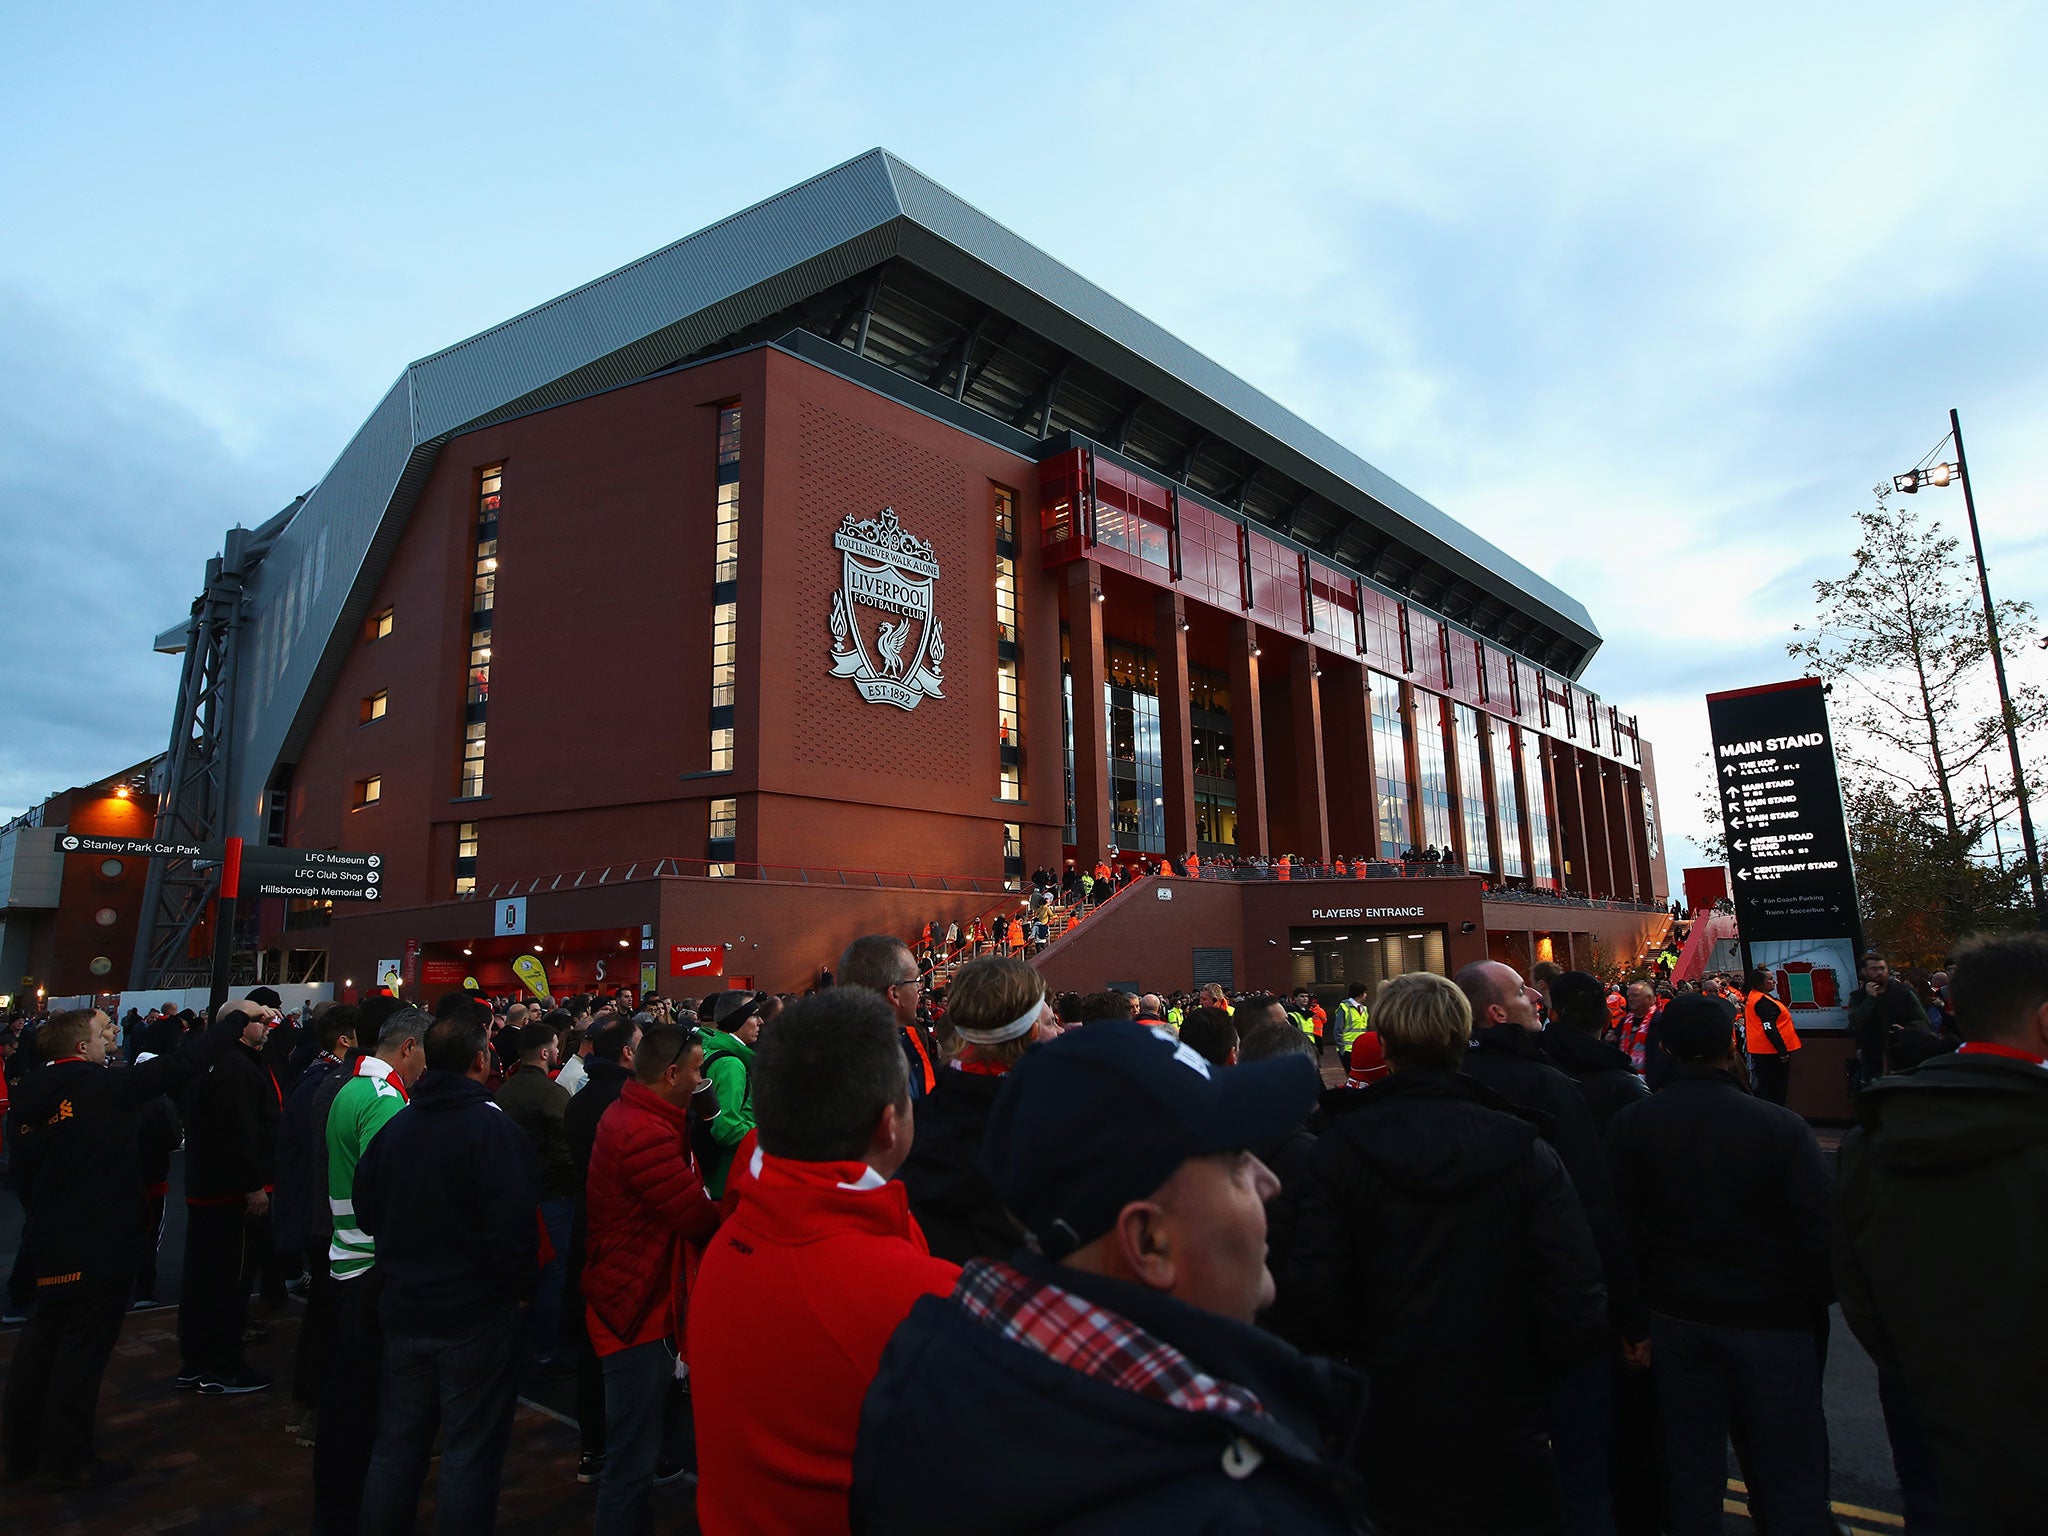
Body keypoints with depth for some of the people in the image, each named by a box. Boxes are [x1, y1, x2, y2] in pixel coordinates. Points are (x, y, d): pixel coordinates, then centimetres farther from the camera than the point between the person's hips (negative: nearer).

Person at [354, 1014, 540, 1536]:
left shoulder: (394, 1126, 1)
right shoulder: (493, 1128, -19)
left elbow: (366, 1212, 11)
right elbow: (514, 1225, -22)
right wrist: (518, 1287, -6)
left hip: (404, 1312, 6)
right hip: (475, 1316, -6)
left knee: (396, 1447, 20)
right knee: (469, 1453, 6)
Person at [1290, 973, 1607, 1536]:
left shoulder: (1341, 1147, -13)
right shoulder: (1528, 1153, -12)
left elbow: (1315, 1289, -17)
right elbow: (1578, 1302, -14)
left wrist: (1359, 1357, 1)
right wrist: (1534, 1373, 4)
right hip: (1503, 1421, 0)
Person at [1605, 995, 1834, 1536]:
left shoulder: (1629, 1125, -9)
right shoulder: (1779, 1126, -18)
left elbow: (1628, 1228, -7)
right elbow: (1821, 1229, -13)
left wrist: (1653, 1292, 7)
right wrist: (1818, 1307, 4)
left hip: (1677, 1314, 3)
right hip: (1774, 1318, -2)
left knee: (1692, 1465, 16)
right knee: (1787, 1472, 14)